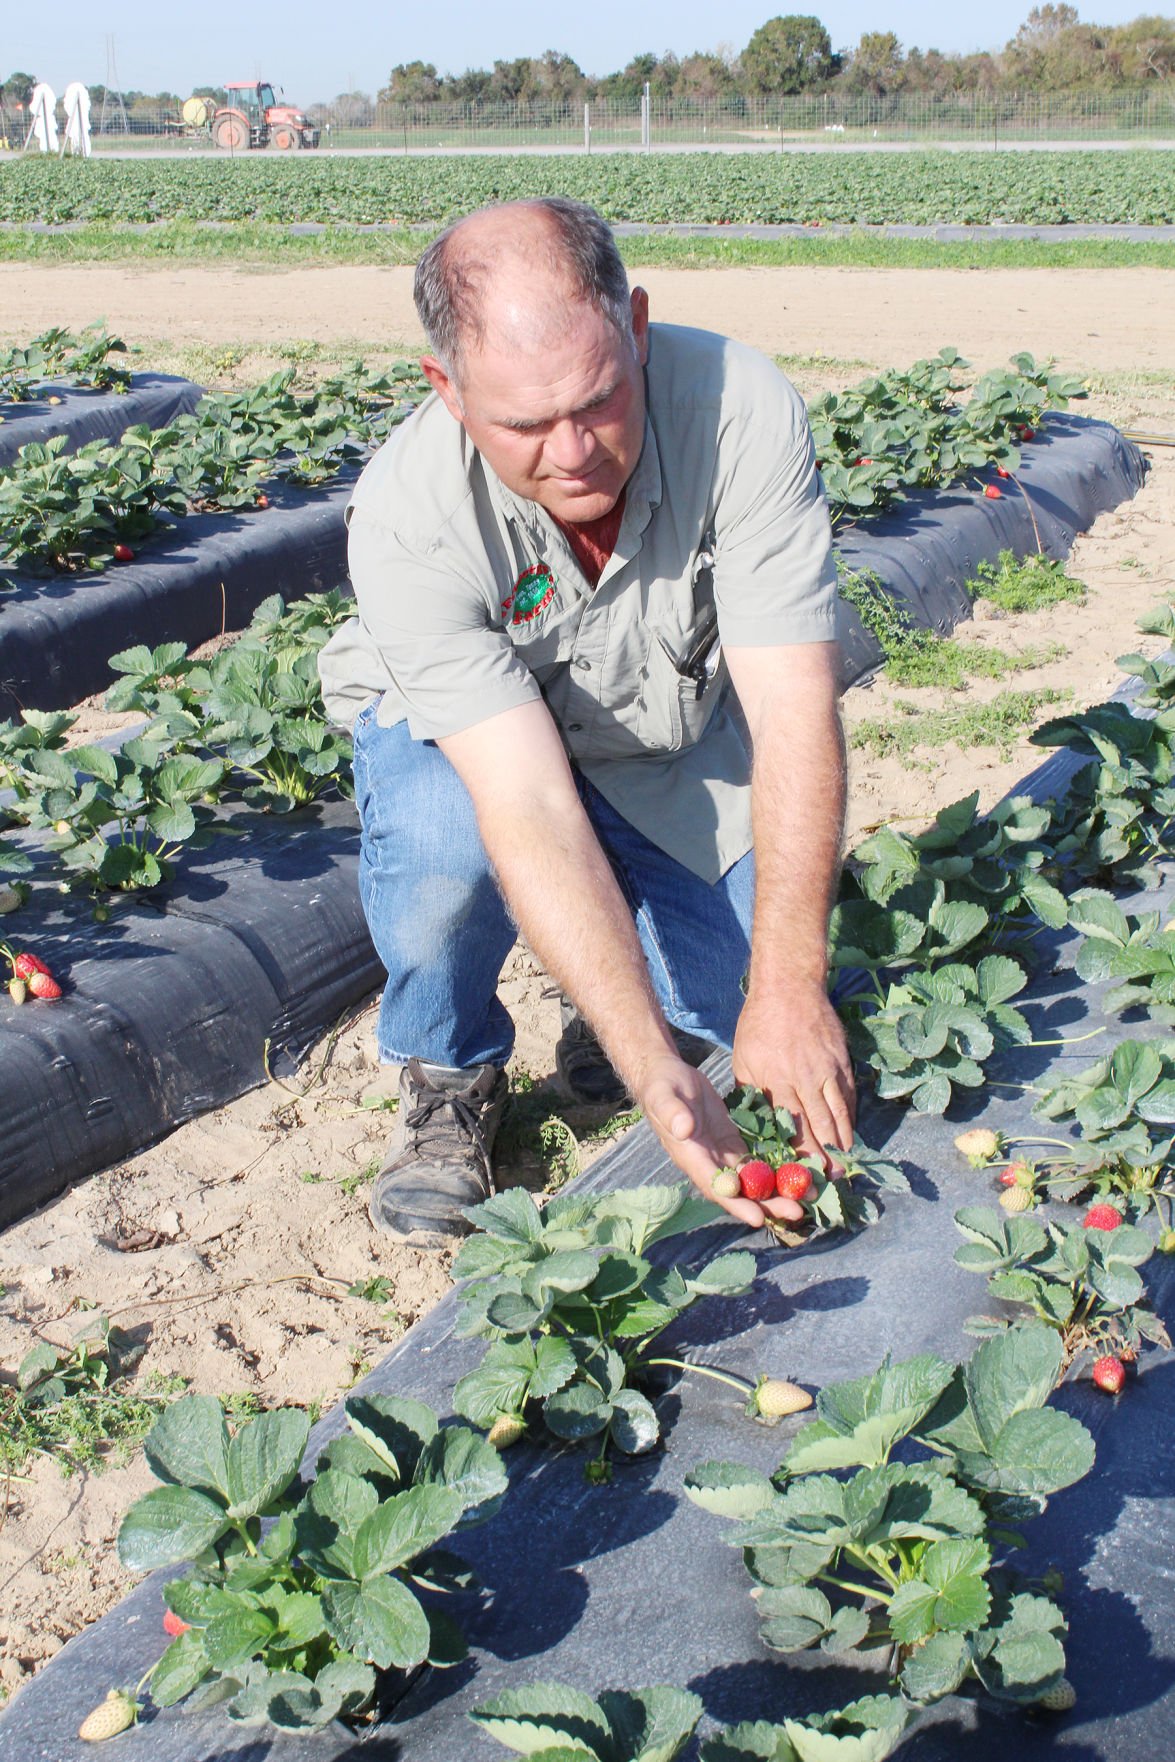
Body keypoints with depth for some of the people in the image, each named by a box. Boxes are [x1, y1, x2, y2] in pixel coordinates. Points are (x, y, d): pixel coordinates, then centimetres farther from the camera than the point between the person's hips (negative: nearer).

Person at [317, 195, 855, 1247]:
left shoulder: (745, 411, -32)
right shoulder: (407, 519, -34)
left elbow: (795, 716, -32)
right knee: (442, 844, -35)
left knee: (752, 991, -17)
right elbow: (531, 811, -40)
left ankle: (606, 1025, 20)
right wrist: (656, 1073, -48)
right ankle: (450, 1079, -3)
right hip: (473, 738, -2)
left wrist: (790, 990, -39)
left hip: (678, 737, 2)